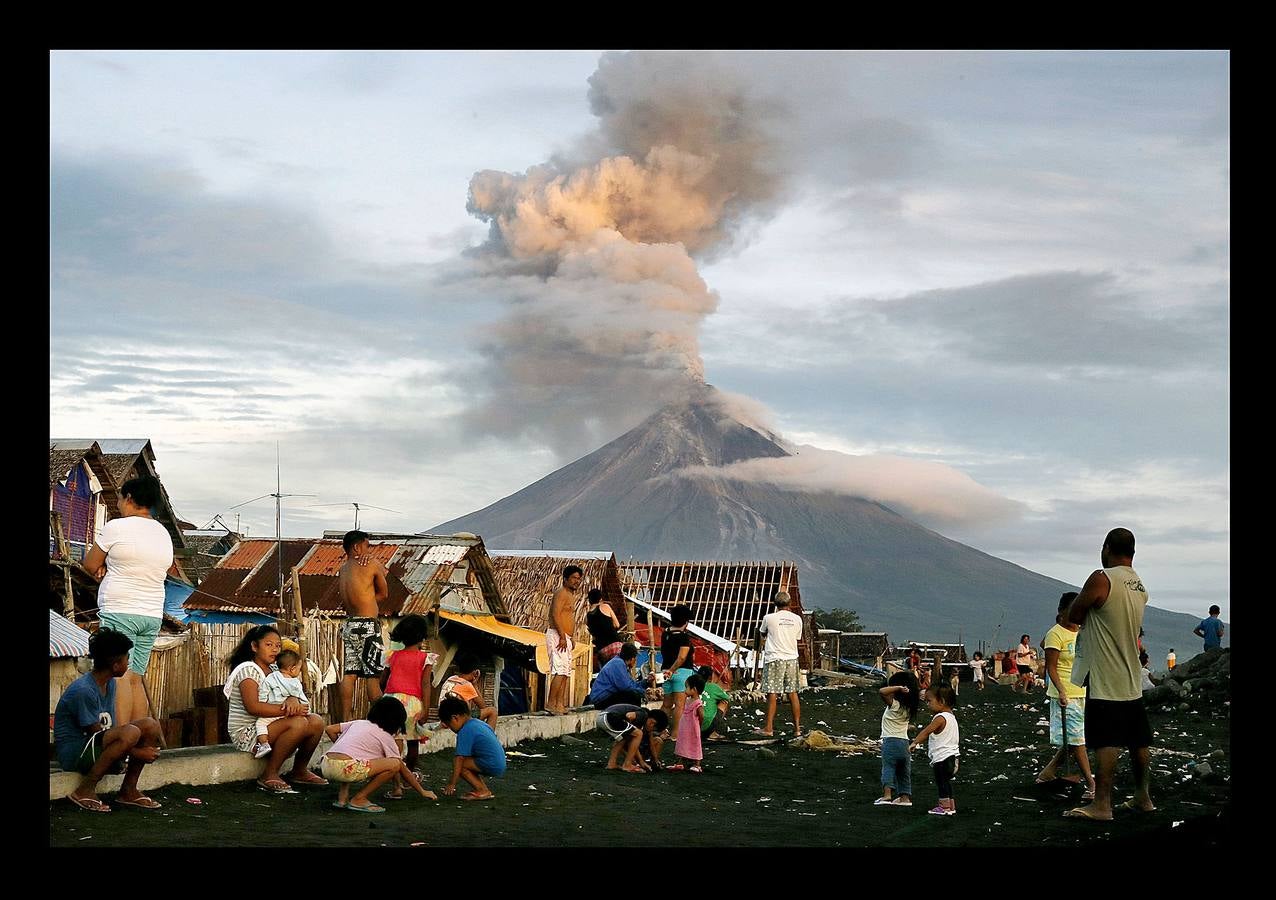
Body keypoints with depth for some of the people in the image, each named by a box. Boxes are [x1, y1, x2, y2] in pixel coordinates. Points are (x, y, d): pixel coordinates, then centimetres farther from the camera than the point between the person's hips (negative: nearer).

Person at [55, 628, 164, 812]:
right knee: (130, 732, -32)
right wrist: (137, 752, -17)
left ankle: (128, 790, 4)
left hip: (99, 748, 9)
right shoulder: (84, 691, -23)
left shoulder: (110, 684, 7)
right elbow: (97, 734, -20)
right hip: (73, 752, -9)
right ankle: (85, 791, -21)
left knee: (151, 725, -3)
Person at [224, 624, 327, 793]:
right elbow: (253, 707, -25)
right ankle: (269, 776, -21)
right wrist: (286, 710, -26)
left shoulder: (273, 670, 16)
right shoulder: (248, 670, -13)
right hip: (246, 733, -9)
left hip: (266, 727, 9)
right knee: (298, 723, -29)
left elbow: (291, 691, 7)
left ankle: (299, 771, 10)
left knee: (316, 722, -6)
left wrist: (293, 700, -18)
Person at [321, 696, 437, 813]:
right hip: (344, 769, -7)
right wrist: (423, 792, 25)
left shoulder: (359, 723, 27)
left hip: (325, 766, 7)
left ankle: (342, 797, 20)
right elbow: (403, 770, 16)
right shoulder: (386, 737, 13)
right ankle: (359, 799, 0)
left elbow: (329, 730, 23)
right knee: (395, 764, -3)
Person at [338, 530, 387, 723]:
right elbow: (384, 593, 4)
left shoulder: (343, 569, 12)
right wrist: (370, 601, 11)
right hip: (367, 626, -7)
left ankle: (345, 720, 6)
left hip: (349, 625, 7)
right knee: (373, 675, -5)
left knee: (349, 674, 6)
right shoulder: (372, 564, -6)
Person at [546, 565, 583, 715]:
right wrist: (562, 636, -23)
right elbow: (555, 615, -19)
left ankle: (560, 705, 8)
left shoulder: (571, 595, 22)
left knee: (565, 672, 8)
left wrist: (571, 638, 22)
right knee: (560, 670, -16)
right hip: (557, 635, -10)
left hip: (565, 637, 10)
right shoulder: (561, 593, -9)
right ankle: (551, 704, -18)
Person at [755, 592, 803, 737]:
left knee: (772, 693, -1)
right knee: (792, 693, 7)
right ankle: (797, 728, 8)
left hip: (774, 658, -3)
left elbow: (762, 634, 12)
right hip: (792, 657, 3)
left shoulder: (769, 618, -6)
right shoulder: (797, 619, 2)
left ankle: (769, 728, 1)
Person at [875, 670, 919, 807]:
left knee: (888, 767, -9)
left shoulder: (894, 704, -14)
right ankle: (905, 797, 16)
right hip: (905, 742, 7)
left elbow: (882, 692, -30)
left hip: (890, 741, -7)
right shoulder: (909, 707, 7)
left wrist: (898, 688, -22)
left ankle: (887, 794, -24)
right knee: (904, 771, 14)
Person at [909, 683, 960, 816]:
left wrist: (914, 742, -28)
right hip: (952, 755, 10)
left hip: (942, 757, -10)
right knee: (946, 782, 17)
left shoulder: (940, 718, -18)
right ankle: (951, 806, 22)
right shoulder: (951, 716, 12)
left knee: (942, 781, -1)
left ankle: (945, 807, 2)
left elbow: (926, 731, -27)